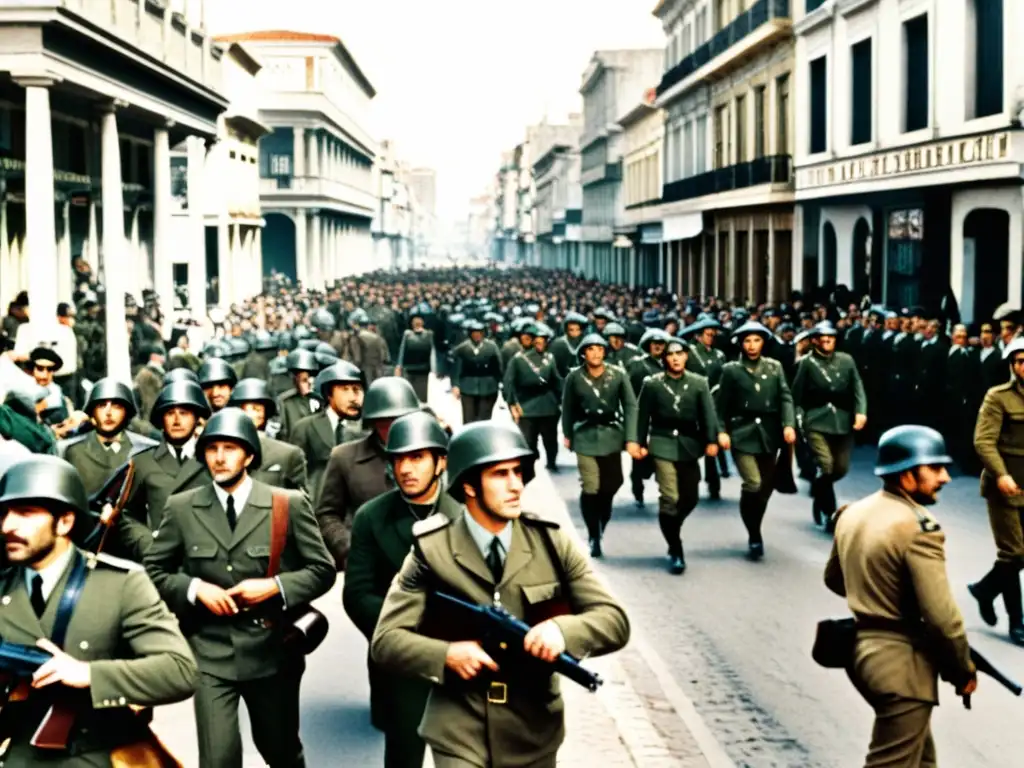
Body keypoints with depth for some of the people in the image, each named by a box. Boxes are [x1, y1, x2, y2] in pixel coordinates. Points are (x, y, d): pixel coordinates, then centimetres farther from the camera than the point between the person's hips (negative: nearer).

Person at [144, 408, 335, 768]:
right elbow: (153, 572, 6)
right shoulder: (181, 508, 1)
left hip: (272, 651, 0)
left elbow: (322, 570, 0)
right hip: (210, 652, 0)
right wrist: (195, 588, -12)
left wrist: (275, 586, -16)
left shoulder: (289, 504, -3)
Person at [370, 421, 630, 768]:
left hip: (534, 737, 3)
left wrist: (564, 629, -24)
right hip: (459, 736, -2)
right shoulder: (431, 551, -8)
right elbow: (385, 640, -7)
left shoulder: (552, 543, -2)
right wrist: (447, 655, -24)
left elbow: (615, 620, -4)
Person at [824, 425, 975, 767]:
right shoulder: (919, 528, -21)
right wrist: (964, 670, -6)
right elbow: (941, 616, -21)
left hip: (860, 648, 9)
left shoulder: (853, 513, 6)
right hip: (900, 661, -9)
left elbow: (834, 579, 21)